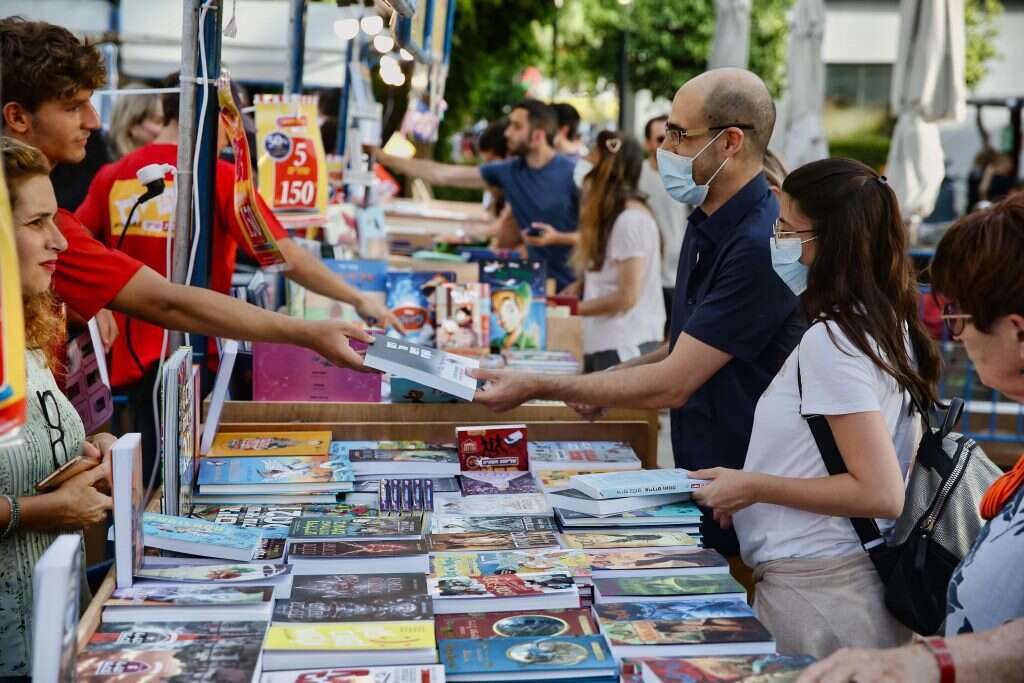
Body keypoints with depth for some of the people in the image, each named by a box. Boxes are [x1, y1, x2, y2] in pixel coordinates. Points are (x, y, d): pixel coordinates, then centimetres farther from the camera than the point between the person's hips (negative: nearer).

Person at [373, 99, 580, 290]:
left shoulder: (572, 173, -14)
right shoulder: (508, 171, 2)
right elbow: (439, 174, 4)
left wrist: (557, 238, -25)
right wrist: (381, 157, 3)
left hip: (573, 287, -5)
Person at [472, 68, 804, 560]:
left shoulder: (760, 246, -25)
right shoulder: (706, 224, 7)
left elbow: (673, 384, -24)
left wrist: (538, 388, -19)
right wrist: (608, 382, 3)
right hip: (700, 482, 9)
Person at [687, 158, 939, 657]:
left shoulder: (829, 341, -19)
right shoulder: (886, 326, 8)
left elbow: (880, 494, -22)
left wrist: (753, 487, -14)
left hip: (816, 592, -9)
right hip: (860, 580, 9)